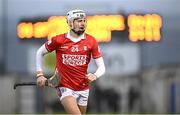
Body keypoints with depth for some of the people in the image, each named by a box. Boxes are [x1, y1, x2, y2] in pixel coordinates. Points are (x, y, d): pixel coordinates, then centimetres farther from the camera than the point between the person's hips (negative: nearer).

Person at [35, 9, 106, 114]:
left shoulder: (91, 41, -4)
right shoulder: (58, 40, -7)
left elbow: (102, 67, -5)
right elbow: (40, 53, 9)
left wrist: (95, 76, -26)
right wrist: (40, 74, 2)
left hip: (83, 89, 3)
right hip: (65, 88, -3)